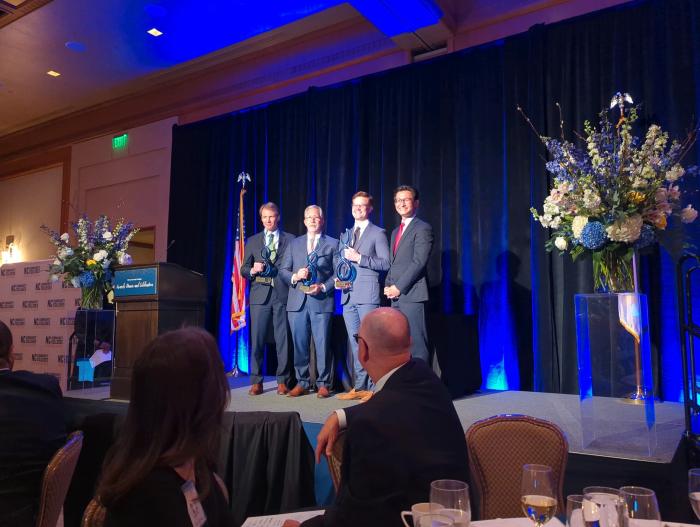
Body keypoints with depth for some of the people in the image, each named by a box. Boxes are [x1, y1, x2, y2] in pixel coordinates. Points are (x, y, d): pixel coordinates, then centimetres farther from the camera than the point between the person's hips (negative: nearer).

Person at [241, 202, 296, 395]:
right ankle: (256, 381, 10)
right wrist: (252, 270, -8)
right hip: (260, 295, 1)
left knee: (283, 340, 0)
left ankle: (282, 381, 9)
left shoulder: (290, 239, 10)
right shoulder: (252, 241, 15)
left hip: (282, 294, -1)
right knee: (257, 339, 0)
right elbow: (243, 269, 12)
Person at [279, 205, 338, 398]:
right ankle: (302, 382, 17)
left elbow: (339, 273, 3)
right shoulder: (294, 244, 17)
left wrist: (323, 287, -12)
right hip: (297, 301, 3)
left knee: (322, 344, -2)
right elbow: (283, 270, 13)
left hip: (321, 300, -3)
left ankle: (323, 384, 9)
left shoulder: (333, 243, 8)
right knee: (299, 344, 6)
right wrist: (294, 277, -7)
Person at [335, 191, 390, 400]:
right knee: (355, 342, 9)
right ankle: (359, 386, 16)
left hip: (367, 295, -6)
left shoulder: (378, 233, 2)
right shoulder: (345, 234, 20)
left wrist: (359, 258, -14)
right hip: (348, 295, 6)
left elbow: (385, 263, -7)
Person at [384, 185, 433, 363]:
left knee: (417, 344, -7)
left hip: (412, 295, -8)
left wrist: (398, 287, -14)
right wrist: (388, 286, 5)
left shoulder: (423, 228, -4)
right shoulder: (396, 232, 22)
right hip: (396, 296, 8)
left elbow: (419, 262, -13)